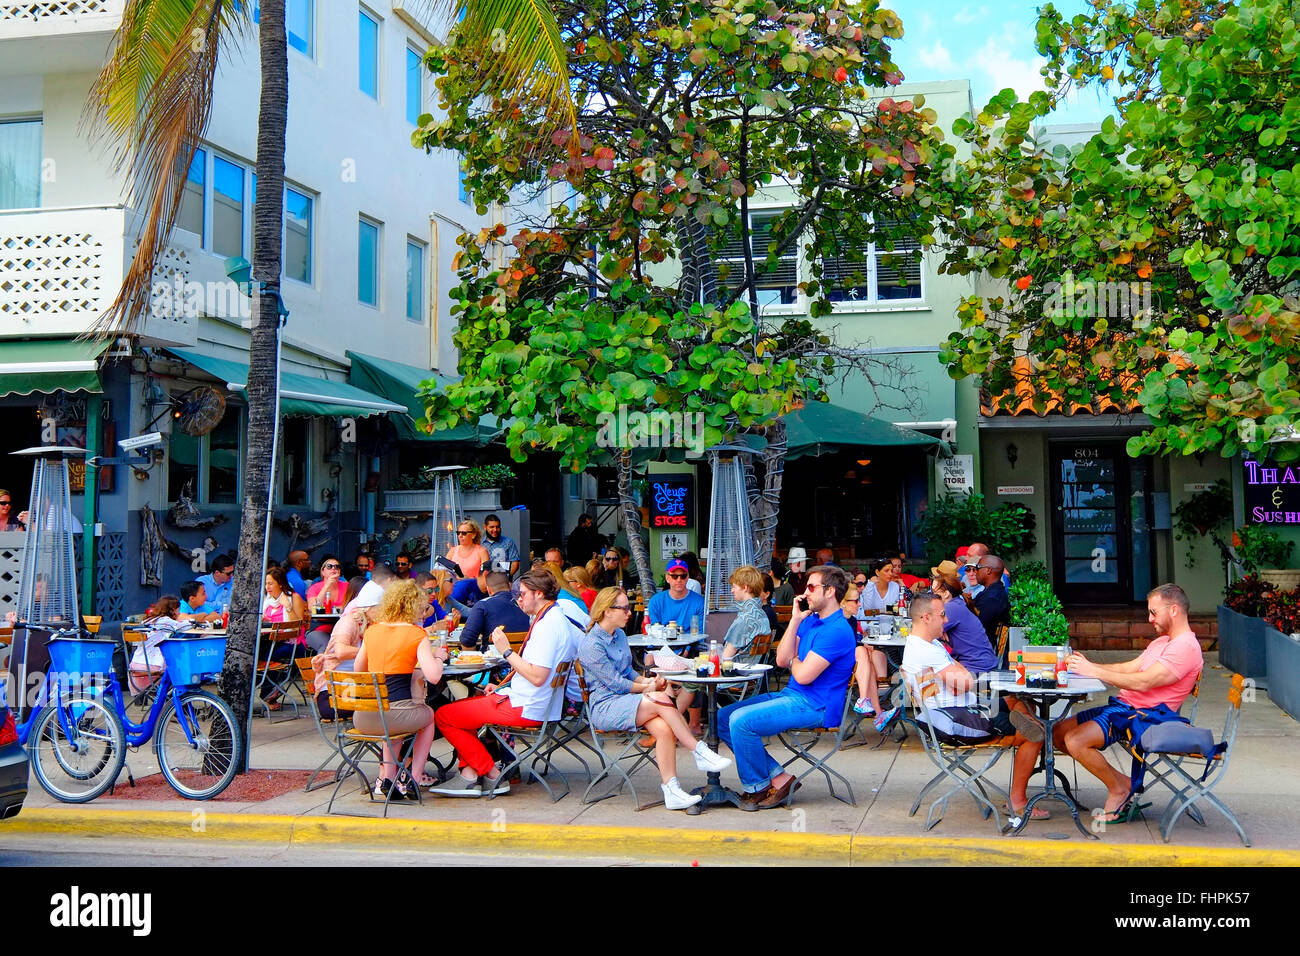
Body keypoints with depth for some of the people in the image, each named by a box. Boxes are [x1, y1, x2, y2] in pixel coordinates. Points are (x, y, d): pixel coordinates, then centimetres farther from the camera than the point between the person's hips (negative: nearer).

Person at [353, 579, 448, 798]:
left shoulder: (371, 631, 10)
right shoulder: (417, 634, -4)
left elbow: (358, 669, 22)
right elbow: (433, 676, -13)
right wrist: (438, 657, 7)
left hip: (363, 719, 5)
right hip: (396, 716, -4)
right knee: (428, 714, 30)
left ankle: (387, 777, 29)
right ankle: (415, 778, 25)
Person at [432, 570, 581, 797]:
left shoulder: (548, 625, -19)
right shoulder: (558, 620, 13)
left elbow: (537, 677, -27)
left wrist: (507, 651, -18)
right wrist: (503, 689, 15)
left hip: (525, 709, -11)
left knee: (444, 716, -5)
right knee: (461, 706, 24)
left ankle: (491, 775, 2)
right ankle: (469, 774, 13)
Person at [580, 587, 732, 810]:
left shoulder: (619, 635, 16)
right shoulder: (591, 645, -11)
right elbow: (615, 683, -14)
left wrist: (646, 680, 2)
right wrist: (648, 688, -8)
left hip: (626, 701, 8)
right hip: (604, 707, -8)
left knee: (663, 728, -23)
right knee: (661, 699, -29)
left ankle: (671, 791, -25)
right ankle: (700, 752, -22)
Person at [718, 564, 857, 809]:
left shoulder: (837, 630, -17)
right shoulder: (810, 620, 14)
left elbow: (803, 675, -22)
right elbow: (782, 660, 8)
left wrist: (794, 660, 1)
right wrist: (795, 620, 1)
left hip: (814, 706, -10)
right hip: (792, 695, 10)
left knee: (741, 720, -25)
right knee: (723, 719, 2)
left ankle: (758, 787, -5)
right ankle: (778, 777, -2)